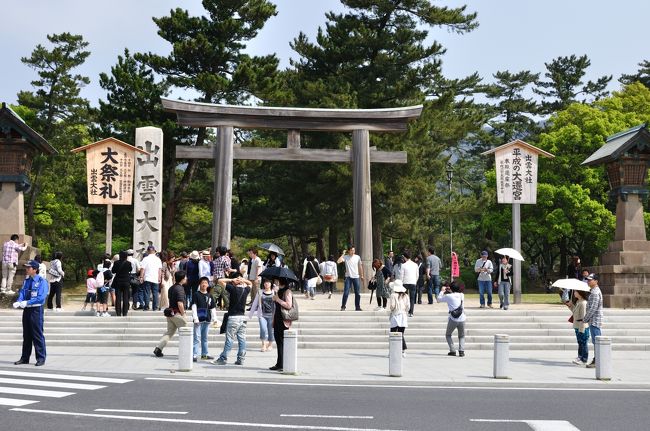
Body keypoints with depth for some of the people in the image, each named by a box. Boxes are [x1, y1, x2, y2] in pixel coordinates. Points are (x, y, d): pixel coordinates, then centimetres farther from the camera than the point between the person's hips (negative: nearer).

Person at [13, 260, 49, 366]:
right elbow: (22, 293, 7)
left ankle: (41, 358, 2)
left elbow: (41, 297, -17)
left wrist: (27, 302, -24)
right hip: (26, 310, 7)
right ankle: (24, 358, 20)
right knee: (26, 335, 13)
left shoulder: (41, 281, -10)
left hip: (36, 310, -7)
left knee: (37, 335, -4)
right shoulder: (26, 281, 10)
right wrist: (18, 302, -14)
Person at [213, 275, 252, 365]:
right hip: (243, 317, 5)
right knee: (242, 339, 4)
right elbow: (250, 283, 29)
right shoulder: (246, 290, 6)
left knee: (229, 339, -3)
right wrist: (243, 280, 11)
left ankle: (223, 358, 0)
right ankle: (241, 359, 4)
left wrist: (231, 280, -1)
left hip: (233, 317, -5)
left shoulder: (233, 289, -8)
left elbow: (220, 281, -6)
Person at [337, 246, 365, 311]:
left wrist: (362, 276, 11)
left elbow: (360, 267, 11)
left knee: (357, 293, 5)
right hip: (348, 277, -2)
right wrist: (343, 254, -15)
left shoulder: (357, 257, 2)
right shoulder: (345, 257, -4)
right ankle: (343, 307, 3)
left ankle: (357, 307, 14)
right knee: (346, 293, -5)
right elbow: (338, 261, -19)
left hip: (356, 277, 2)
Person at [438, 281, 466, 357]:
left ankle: (452, 350, 4)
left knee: (448, 335, 17)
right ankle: (461, 350, -4)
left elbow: (439, 299, 8)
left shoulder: (448, 296, -5)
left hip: (453, 319, -3)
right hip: (462, 319, 3)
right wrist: (450, 291, 30)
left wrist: (442, 291, 21)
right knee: (461, 336, 18)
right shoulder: (462, 295, 8)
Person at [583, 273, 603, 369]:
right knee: (595, 342, 13)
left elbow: (593, 308, -21)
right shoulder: (593, 291, 17)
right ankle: (596, 360, 19)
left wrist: (585, 319, -13)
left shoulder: (595, 293, -16)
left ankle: (597, 362, -7)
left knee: (596, 341, -8)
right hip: (593, 321, 11)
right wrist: (586, 318, 18)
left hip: (595, 321, -11)